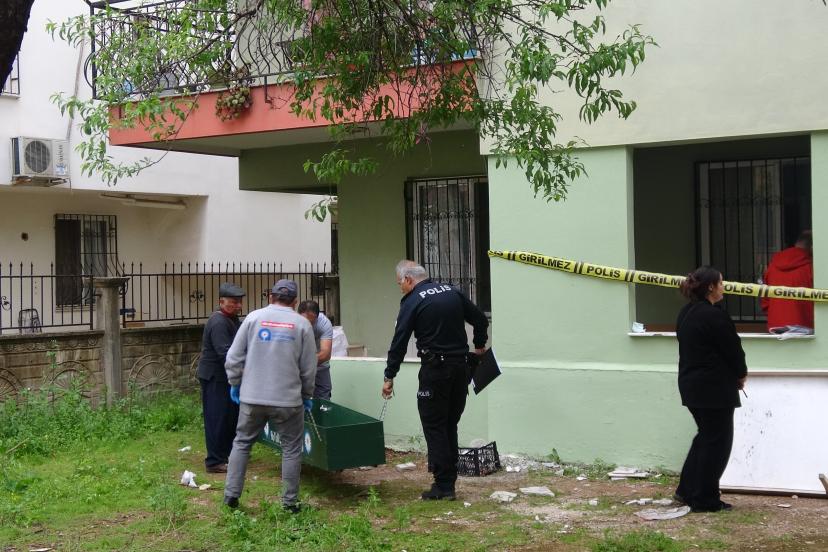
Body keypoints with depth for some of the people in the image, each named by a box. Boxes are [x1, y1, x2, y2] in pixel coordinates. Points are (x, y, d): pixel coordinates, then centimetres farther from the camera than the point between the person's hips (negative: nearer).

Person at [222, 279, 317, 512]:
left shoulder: (254, 317, 1)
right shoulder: (302, 324, -1)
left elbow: (234, 357, 1)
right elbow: (308, 368, 2)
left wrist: (235, 384, 15)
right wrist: (307, 395, 15)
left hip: (252, 397, 2)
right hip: (287, 399, -1)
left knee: (242, 443, 16)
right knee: (291, 449, 9)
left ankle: (231, 494, 15)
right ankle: (289, 502, 11)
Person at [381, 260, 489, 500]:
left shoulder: (412, 302, -7)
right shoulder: (452, 292, 9)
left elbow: (399, 342, -8)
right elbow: (481, 320, 13)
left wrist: (389, 377, -2)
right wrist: (479, 344, 31)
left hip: (434, 369, -6)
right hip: (461, 365, 6)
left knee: (434, 426, 1)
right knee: (450, 425, 14)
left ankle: (443, 485, -1)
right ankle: (449, 482, 16)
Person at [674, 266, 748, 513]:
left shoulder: (686, 313, 9)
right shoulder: (714, 316, -20)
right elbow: (733, 349, -15)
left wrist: (734, 374, 13)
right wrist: (741, 374, 6)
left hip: (691, 385, 9)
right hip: (714, 388, -9)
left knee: (706, 436, 21)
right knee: (718, 441, 2)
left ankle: (687, 490, 23)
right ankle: (705, 499, 9)